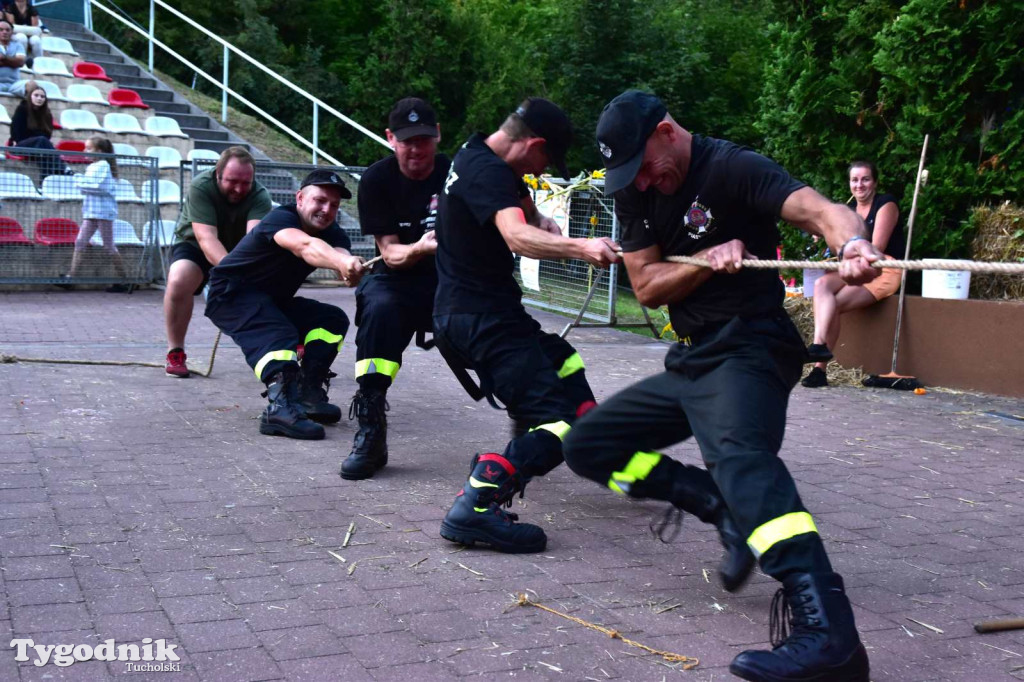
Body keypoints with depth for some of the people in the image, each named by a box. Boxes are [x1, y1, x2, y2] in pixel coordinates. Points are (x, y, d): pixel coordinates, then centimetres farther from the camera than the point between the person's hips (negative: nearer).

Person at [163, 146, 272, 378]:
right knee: (178, 281, -33)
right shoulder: (200, 186, -29)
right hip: (195, 245, -2)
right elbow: (206, 237, -39)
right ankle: (175, 353, -15)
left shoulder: (260, 196, -24)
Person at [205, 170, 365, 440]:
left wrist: (351, 268, -56)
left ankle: (307, 393, -9)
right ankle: (281, 408, -51)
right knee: (278, 336, -33)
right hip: (230, 295, -8)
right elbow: (305, 246, -49)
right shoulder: (280, 218, -26)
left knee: (333, 319, -2)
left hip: (273, 301, 8)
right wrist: (341, 261, -70)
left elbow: (340, 253, -29)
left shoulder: (334, 234, -5)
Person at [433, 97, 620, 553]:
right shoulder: (487, 170, -18)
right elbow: (517, 237, -37)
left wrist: (543, 224, 7)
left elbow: (525, 211, 30)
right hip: (481, 319, -11)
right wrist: (579, 248, -52)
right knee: (562, 420, -19)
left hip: (475, 311, 11)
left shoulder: (479, 159, 15)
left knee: (562, 363, 29)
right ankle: (475, 507, -30)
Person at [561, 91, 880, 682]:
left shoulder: (731, 167, -13)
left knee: (739, 455, -36)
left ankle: (828, 633, -50)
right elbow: (646, 286, 4)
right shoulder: (635, 192, 9)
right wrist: (708, 260, -15)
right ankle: (725, 508, -2)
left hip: (747, 350, -9)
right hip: (690, 361, 9)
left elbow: (818, 209, -28)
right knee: (588, 444, 9)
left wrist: (854, 243, -52)